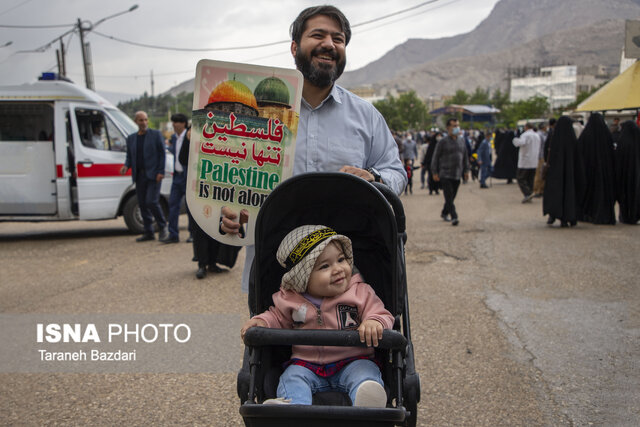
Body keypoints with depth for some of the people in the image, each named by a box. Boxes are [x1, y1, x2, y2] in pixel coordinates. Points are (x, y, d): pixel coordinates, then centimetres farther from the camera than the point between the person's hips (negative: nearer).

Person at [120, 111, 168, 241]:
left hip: (153, 175, -5)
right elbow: (129, 156, 18)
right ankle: (148, 232, 13)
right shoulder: (131, 138, 14)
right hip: (139, 176, 5)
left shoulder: (156, 134, 1)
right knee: (142, 204, 5)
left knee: (151, 202, -14)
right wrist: (126, 166, -4)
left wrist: (161, 172, -10)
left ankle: (163, 227, 4)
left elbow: (162, 154, -1)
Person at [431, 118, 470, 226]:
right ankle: (454, 217, -16)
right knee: (449, 196, -11)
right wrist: (435, 173, -7)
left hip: (457, 174, 5)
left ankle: (444, 213, 28)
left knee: (452, 196, 10)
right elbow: (435, 157, -3)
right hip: (445, 174, -5)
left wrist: (466, 170, 16)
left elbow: (465, 156, 21)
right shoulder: (443, 142, -5)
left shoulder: (461, 141, 12)